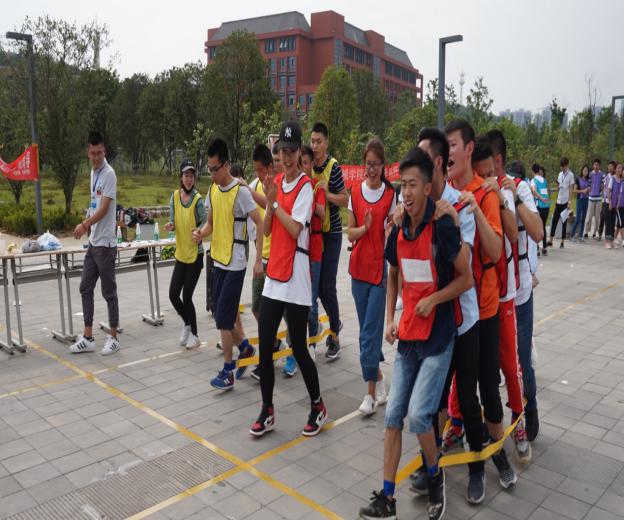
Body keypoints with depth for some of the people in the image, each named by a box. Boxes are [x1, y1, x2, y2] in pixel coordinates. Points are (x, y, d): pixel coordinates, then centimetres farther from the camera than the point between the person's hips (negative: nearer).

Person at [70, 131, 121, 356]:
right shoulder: (93, 172, 14)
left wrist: (84, 224, -29)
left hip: (105, 243, -9)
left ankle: (113, 338, 12)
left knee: (109, 292, 0)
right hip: (93, 242, 9)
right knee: (86, 288, 11)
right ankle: (88, 338, 19)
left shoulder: (109, 174, -12)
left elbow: (104, 209, -19)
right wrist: (87, 227, 13)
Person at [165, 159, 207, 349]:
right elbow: (173, 221, 3)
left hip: (195, 254, -5)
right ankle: (187, 322, 33)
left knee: (186, 296, -1)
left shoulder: (198, 199, -13)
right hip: (180, 254, 5)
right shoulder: (175, 196, 2)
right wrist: (171, 225, -19)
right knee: (173, 295, 5)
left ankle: (194, 335, 17)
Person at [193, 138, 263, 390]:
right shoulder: (212, 189, 8)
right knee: (223, 315, 13)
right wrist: (201, 233, -6)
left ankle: (227, 372, 10)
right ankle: (245, 348, 36)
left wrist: (258, 260, -17)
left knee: (223, 318, -5)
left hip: (235, 264, -7)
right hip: (219, 261, 7)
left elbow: (260, 223, -14)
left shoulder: (240, 191, -15)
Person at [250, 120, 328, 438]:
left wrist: (274, 201, -9)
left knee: (298, 348, 2)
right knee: (264, 346, 7)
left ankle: (317, 406, 23)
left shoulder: (305, 186, -7)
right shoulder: (276, 182, 13)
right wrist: (270, 201, -6)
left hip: (296, 276, -6)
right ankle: (267, 411, 21)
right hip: (273, 273, 7)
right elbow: (266, 230, 9)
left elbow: (295, 229, -18)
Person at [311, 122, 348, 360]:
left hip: (331, 233, -5)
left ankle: (334, 336, 10)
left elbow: (345, 200, -10)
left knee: (327, 286, -5)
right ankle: (335, 322, 33)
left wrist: (328, 193, -26)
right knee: (317, 284, 10)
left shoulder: (333, 167, -11)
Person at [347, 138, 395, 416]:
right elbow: (350, 233, 7)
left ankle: (371, 391, 6)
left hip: (381, 267, -3)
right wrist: (364, 228, -13)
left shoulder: (390, 194, -1)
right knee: (366, 328, 11)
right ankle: (378, 375, 31)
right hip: (359, 266, 3)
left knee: (371, 330, -5)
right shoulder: (355, 192, 6)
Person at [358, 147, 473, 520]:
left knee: (418, 415, -11)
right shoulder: (398, 233, 3)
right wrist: (391, 319, 10)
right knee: (394, 416, 6)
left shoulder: (443, 228, -15)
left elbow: (466, 279, -8)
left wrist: (432, 300, -17)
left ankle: (436, 476, 21)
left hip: (438, 337, -6)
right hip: (407, 337, 6)